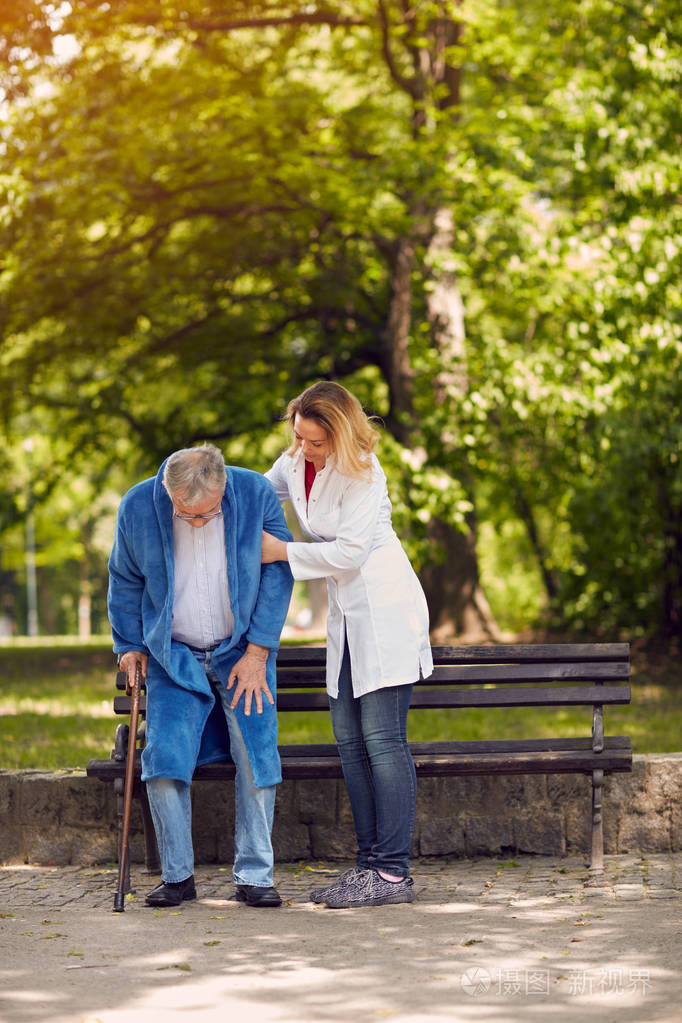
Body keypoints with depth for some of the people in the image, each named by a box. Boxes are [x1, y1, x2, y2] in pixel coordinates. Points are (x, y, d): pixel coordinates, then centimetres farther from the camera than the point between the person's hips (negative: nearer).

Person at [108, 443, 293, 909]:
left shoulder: (256, 494, -16)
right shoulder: (138, 506, -13)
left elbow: (278, 572, -7)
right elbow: (125, 581, 5)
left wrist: (258, 651, -9)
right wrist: (130, 645, 5)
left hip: (243, 654, 0)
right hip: (174, 656, 1)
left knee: (256, 758, -7)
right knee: (164, 760, -10)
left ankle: (254, 875, 4)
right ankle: (177, 875, 4)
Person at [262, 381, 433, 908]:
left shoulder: (361, 473, -16)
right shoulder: (295, 462, 9)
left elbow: (349, 551, -19)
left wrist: (282, 551, -13)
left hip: (385, 609, -9)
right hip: (347, 614, 9)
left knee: (382, 739, -11)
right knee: (349, 739, 6)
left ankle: (393, 872, -11)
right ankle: (370, 862, 10)